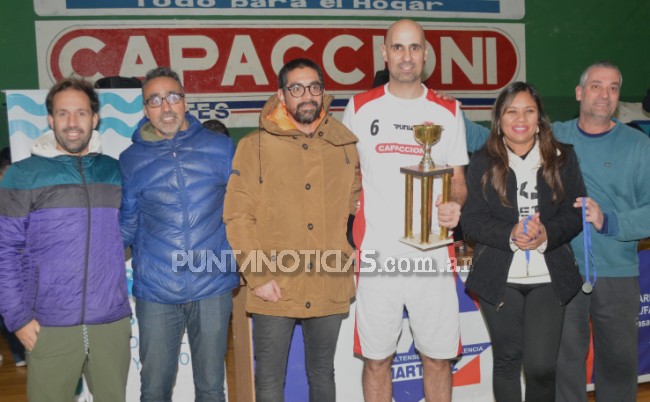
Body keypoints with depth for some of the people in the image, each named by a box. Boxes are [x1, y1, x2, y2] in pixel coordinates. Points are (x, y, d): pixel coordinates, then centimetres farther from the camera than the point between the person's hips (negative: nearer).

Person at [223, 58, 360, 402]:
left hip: (331, 289, 3)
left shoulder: (346, 146, 5)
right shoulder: (255, 145, -3)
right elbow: (237, 216, -6)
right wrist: (257, 276, -11)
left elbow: (356, 202, 17)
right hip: (274, 290, -2)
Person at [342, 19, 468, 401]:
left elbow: (458, 180, 12)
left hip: (432, 255, 1)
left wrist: (455, 205, -12)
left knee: (438, 358, 9)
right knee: (376, 359, 8)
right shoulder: (360, 108, 5)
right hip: (375, 255, 0)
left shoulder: (448, 111, 7)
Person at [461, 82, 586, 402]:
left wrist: (546, 234, -18)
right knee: (507, 360, 13)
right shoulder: (483, 162, 1)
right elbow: (471, 219, -5)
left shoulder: (563, 158, 4)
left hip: (549, 277, 0)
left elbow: (576, 213, 2)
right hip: (500, 278, 0)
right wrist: (510, 235, -21)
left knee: (541, 366, -2)